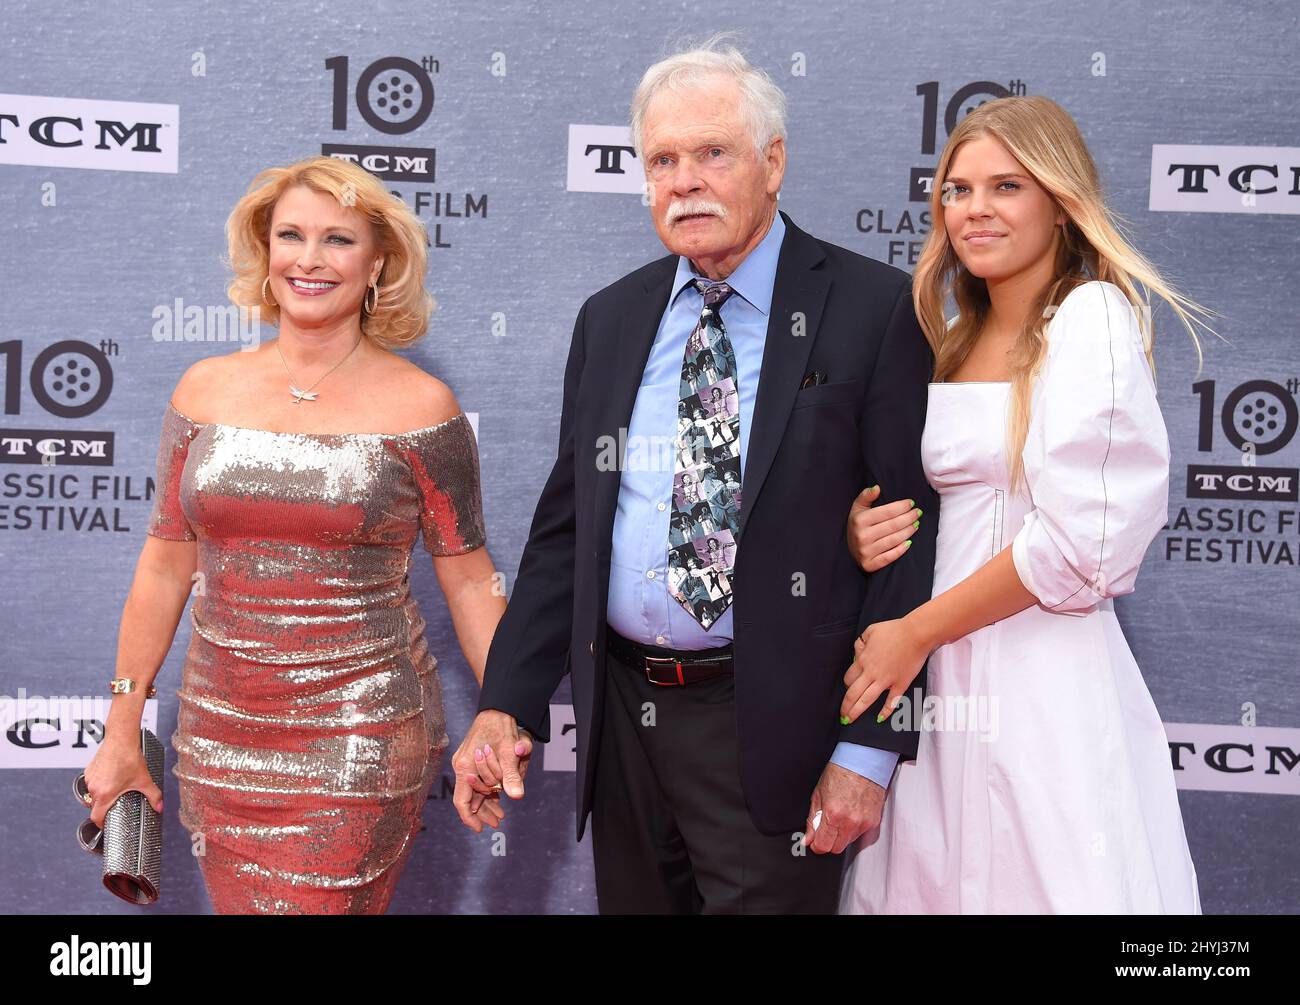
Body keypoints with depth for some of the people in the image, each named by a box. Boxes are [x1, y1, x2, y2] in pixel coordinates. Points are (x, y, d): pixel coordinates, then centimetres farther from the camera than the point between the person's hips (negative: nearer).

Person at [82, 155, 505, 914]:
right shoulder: (207, 390, 4)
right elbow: (165, 567, 9)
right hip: (220, 735, 4)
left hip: (360, 745, -3)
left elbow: (469, 579, -2)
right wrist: (122, 732, 11)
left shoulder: (419, 405, -6)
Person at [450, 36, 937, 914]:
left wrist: (869, 746, -14)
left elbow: (910, 537, -10)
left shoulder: (872, 311, -8)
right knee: (634, 903, 17)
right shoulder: (609, 320, 8)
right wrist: (507, 704, 2)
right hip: (622, 712, 5)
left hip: (772, 723, -5)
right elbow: (565, 526, 10)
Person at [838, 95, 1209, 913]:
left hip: (1043, 683, -7)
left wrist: (916, 632, -10)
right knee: (934, 888, 12)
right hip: (940, 687, 7)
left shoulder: (1092, 316, -9)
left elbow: (1081, 542, -17)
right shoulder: (957, 340, 13)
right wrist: (873, 533, -2)